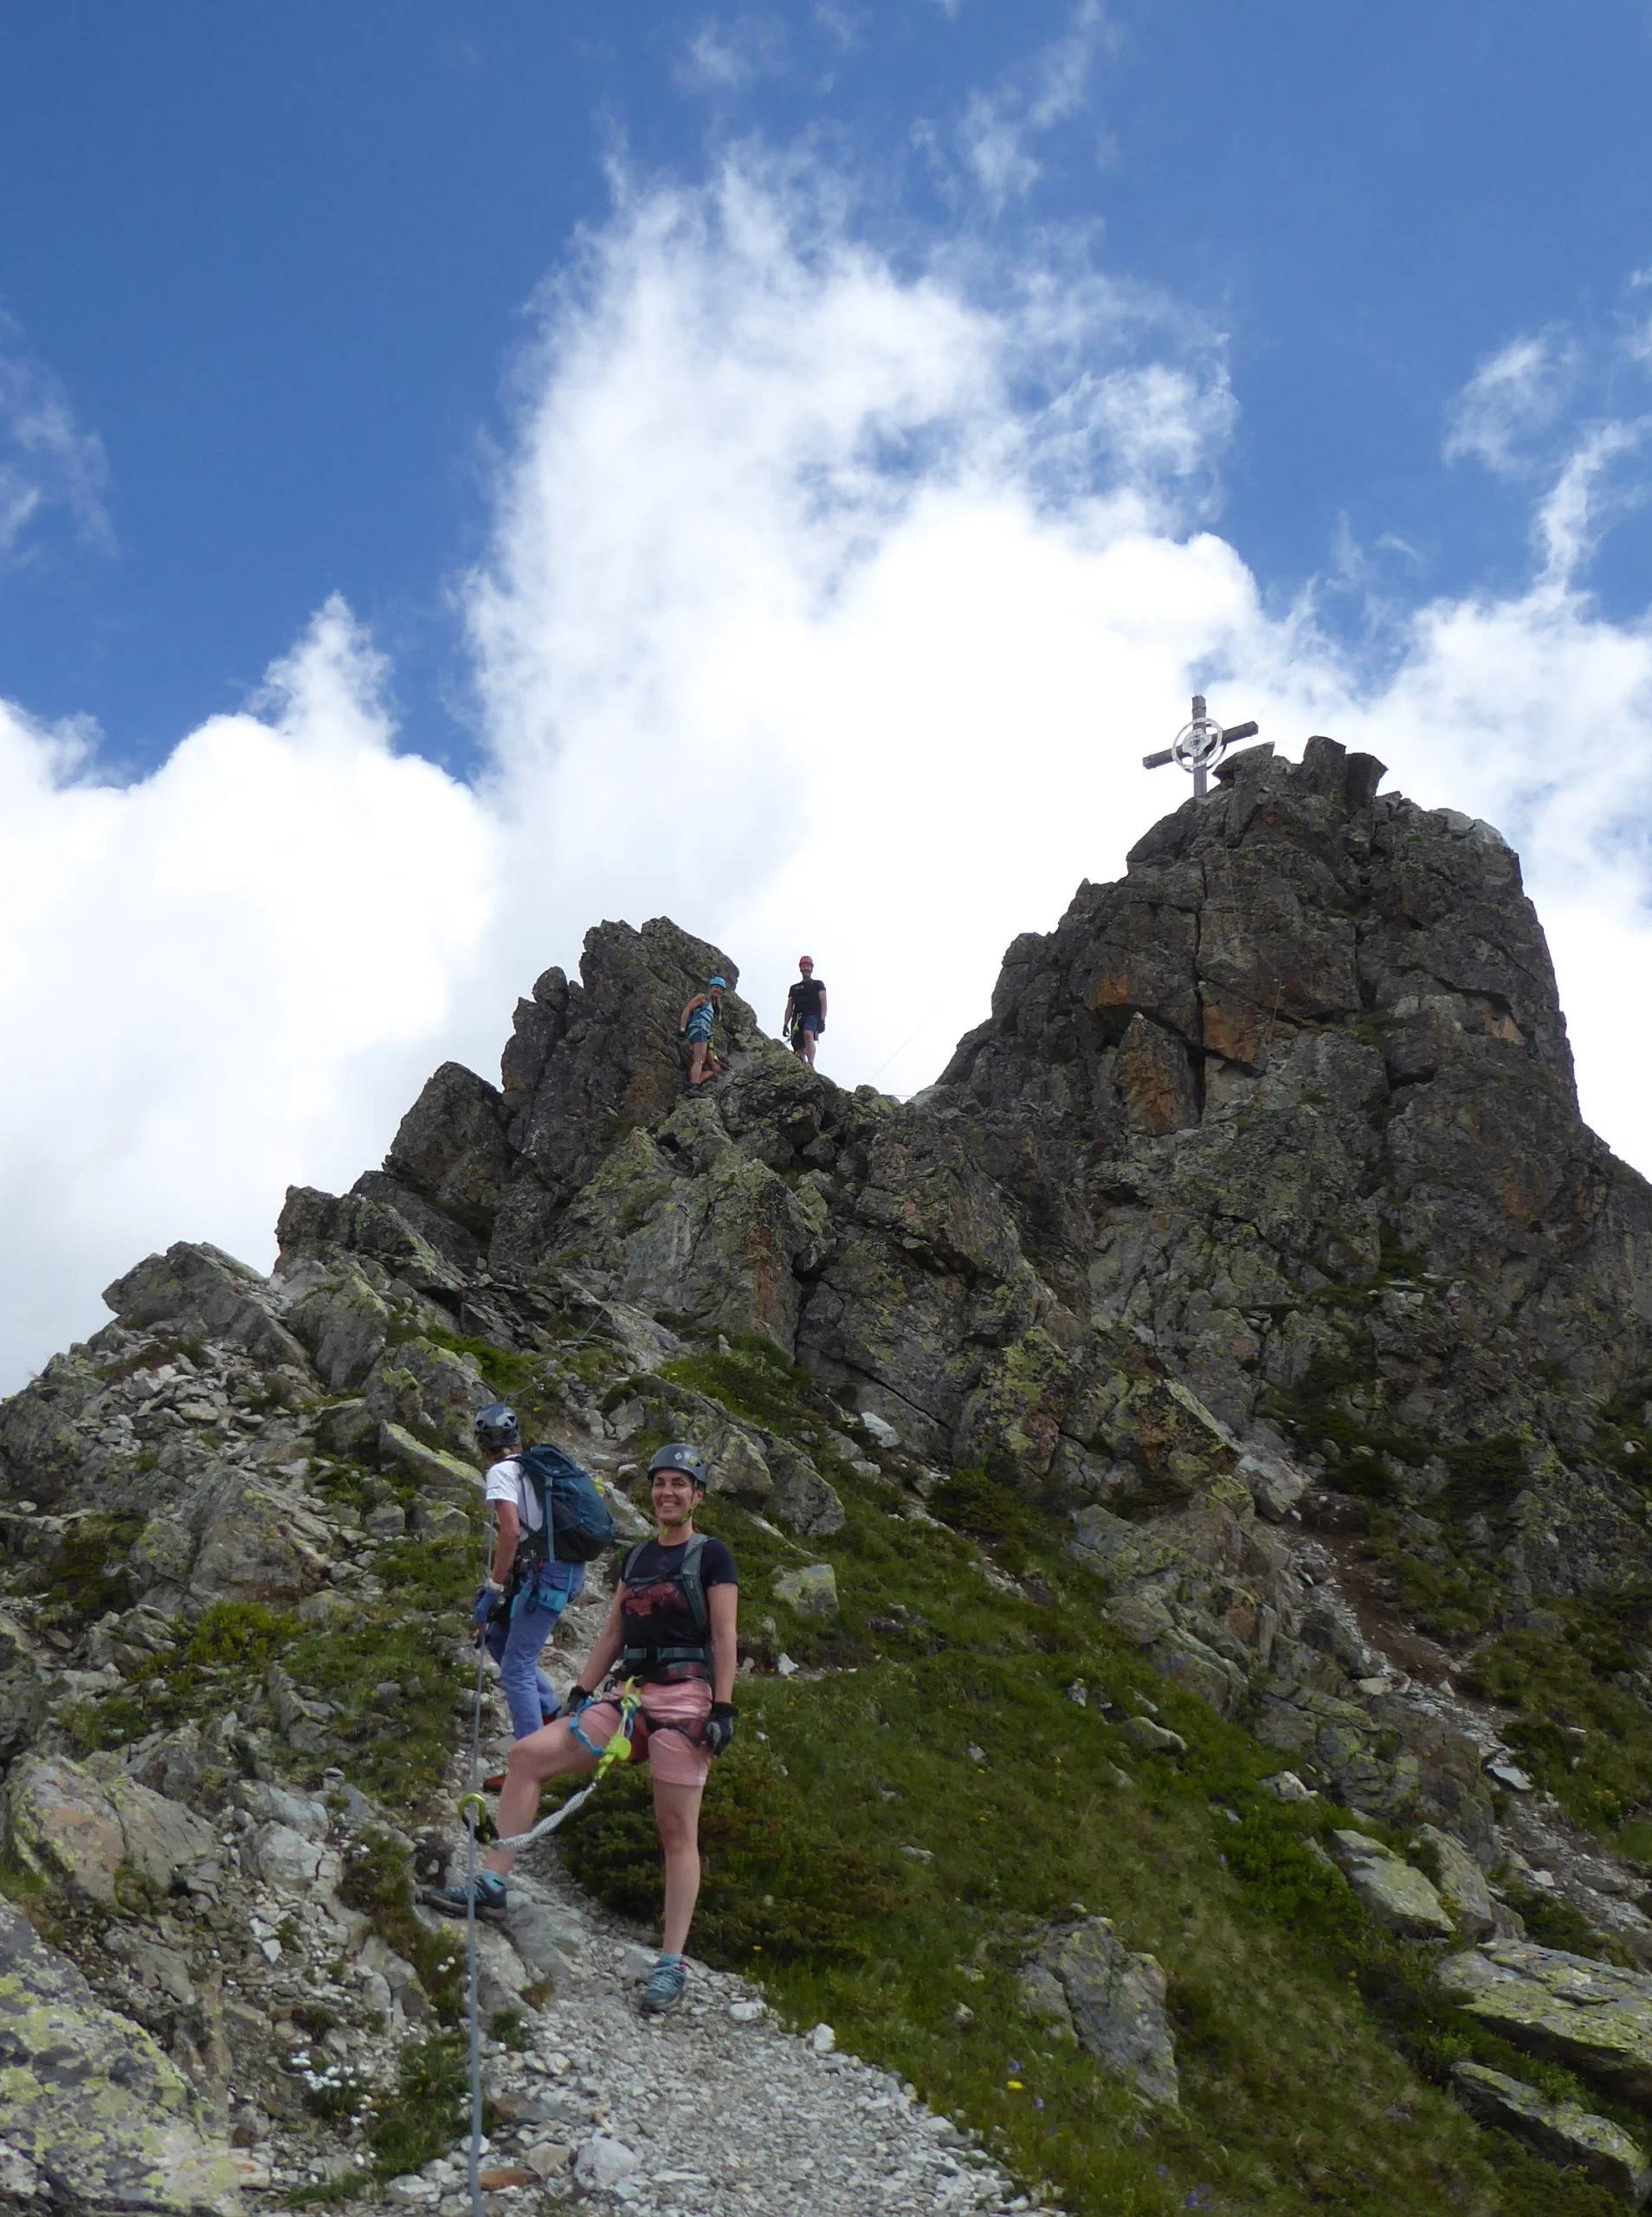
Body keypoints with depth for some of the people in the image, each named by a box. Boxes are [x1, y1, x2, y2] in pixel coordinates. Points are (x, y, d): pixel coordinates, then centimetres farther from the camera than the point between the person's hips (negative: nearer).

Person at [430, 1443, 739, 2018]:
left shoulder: (711, 1555, 0)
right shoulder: (636, 1557, 17)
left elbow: (724, 1637, -5)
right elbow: (612, 1633, 18)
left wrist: (723, 1709, -13)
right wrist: (580, 1694, 11)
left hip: (685, 1700, -6)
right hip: (629, 1697, 6)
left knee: (677, 1832, -5)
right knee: (527, 1754, -6)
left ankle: (672, 1965, 2)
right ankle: (492, 1885, -3)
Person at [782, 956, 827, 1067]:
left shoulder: (818, 984, 17)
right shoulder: (794, 988, 27)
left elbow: (823, 1003, 5)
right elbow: (789, 1008, 22)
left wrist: (822, 1020, -11)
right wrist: (785, 1024, 7)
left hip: (812, 1016, -5)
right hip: (797, 1018, 5)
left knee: (808, 1033, -36)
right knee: (799, 1049, -7)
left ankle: (810, 1065, -47)